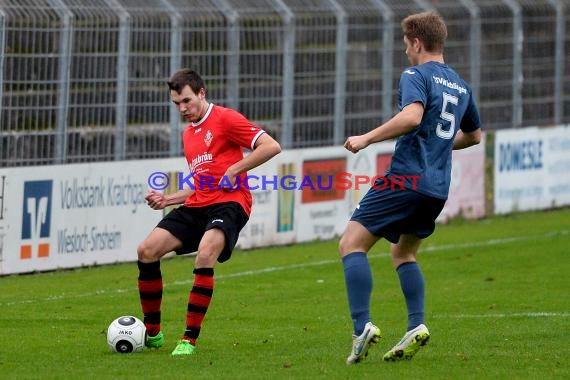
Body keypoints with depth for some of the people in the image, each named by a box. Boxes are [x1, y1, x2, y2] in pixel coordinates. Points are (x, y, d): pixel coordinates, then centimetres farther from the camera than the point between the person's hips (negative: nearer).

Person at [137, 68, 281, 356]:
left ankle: (189, 340, -27)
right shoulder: (188, 134, 22)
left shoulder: (224, 119, -2)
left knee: (205, 255, -33)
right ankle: (152, 333, 3)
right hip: (197, 205, 8)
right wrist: (167, 200, 15)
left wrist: (233, 170, -13)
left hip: (228, 203, -8)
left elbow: (271, 146, -11)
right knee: (147, 250, -9)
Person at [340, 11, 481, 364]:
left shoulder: (415, 75, -5)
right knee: (403, 253, 24)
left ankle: (362, 326, -19)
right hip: (438, 187, 8)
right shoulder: (461, 86, 18)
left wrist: (367, 138, -17)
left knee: (352, 244, -5)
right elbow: (473, 135, 32)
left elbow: (412, 116, -25)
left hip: (406, 178, -8)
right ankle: (416, 326, 5)